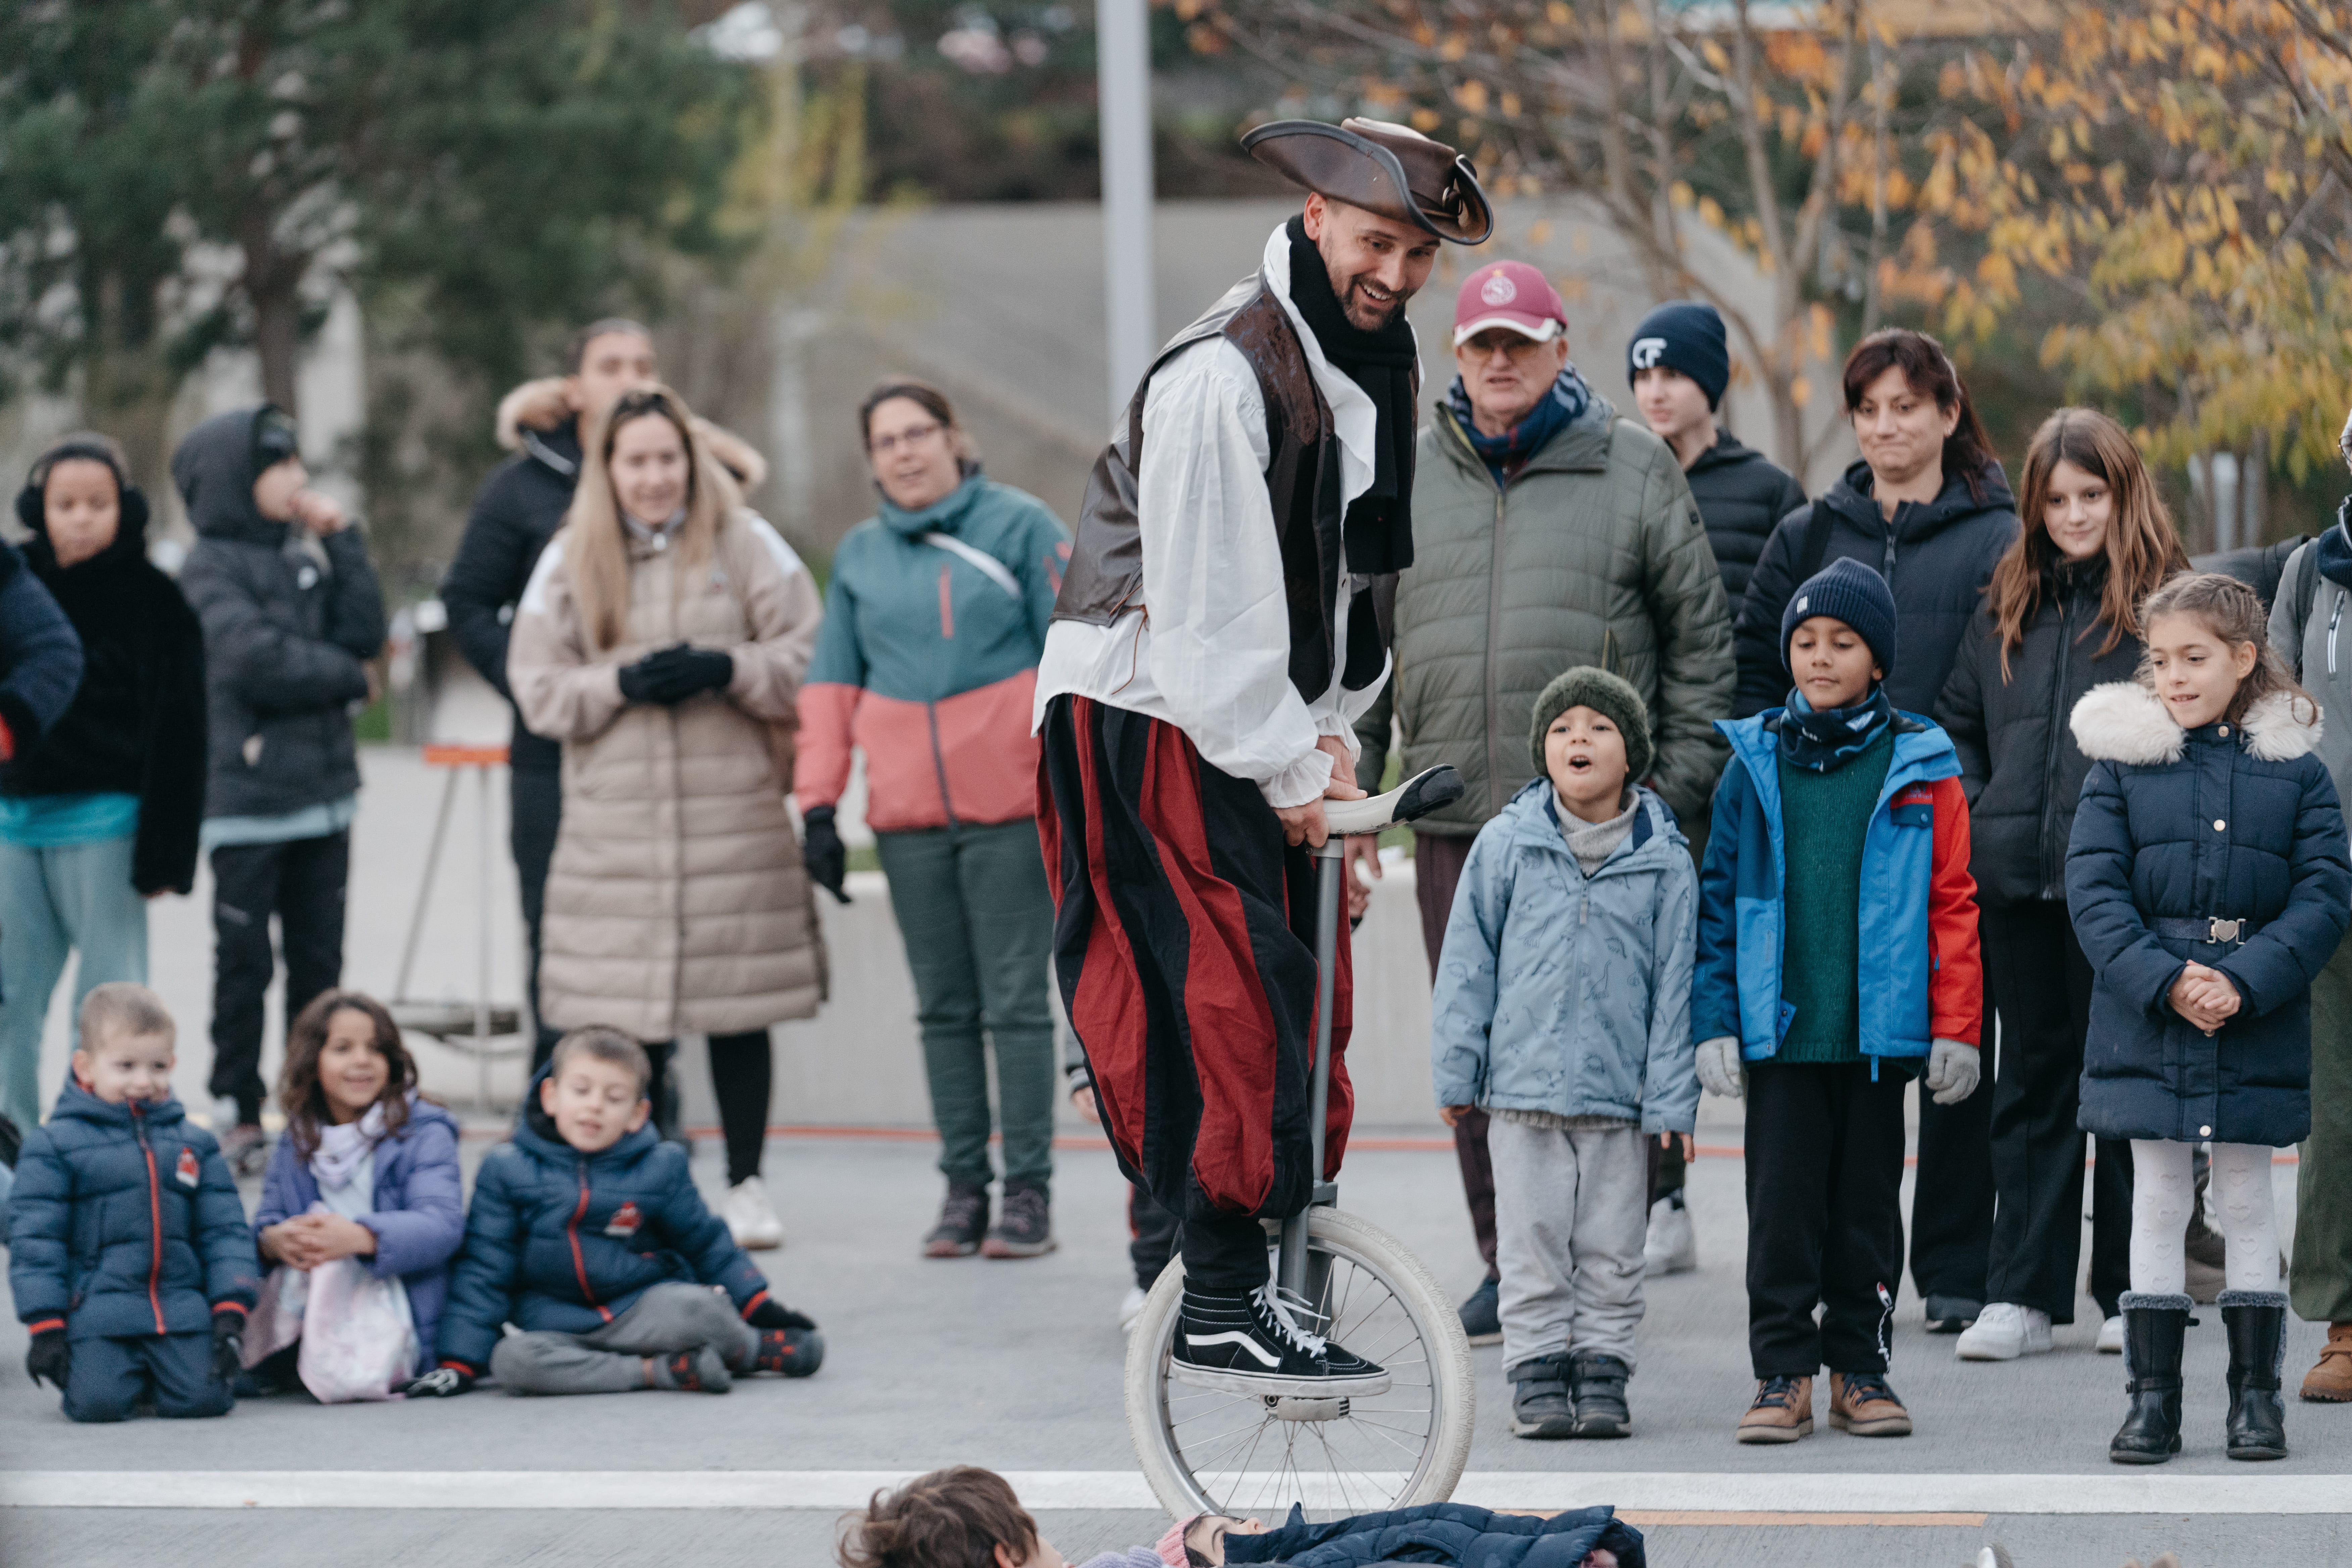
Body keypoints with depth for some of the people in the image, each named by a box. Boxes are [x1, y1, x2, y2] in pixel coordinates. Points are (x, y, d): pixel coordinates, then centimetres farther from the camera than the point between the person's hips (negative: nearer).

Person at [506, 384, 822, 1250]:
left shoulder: (746, 545, 6)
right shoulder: (569, 562, 10)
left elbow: (808, 658, 2)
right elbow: (538, 688, 5)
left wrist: (726, 670, -14)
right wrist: (622, 683, -10)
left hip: (734, 814, -1)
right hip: (614, 821, 1)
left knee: (739, 1010, 0)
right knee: (626, 1019, -1)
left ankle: (747, 1185, 11)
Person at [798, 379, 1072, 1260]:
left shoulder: (1020, 526, 1)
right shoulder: (859, 554, 12)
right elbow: (832, 683, 14)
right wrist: (819, 804, 6)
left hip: (1010, 810, -4)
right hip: (908, 816, 4)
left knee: (1016, 1002, -3)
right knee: (945, 1009, 6)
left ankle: (1029, 1190, 0)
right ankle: (964, 1188, 9)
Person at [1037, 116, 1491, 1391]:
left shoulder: (1378, 367, 10)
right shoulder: (1223, 373, -20)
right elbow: (1206, 605, -21)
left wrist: (1330, 733, 6)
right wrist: (1292, 770, -15)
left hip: (1264, 727, 9)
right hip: (1149, 722, -9)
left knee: (1302, 993, 8)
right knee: (1223, 1001, -15)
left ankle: (1240, 1270, 17)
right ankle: (1221, 1315, -14)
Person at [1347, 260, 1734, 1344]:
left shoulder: (1633, 470, 3)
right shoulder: (1406, 476, 11)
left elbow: (1700, 636, 5)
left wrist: (1681, 790, -1)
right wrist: (1351, 785, 10)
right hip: (1455, 812, 3)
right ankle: (1509, 1263, 14)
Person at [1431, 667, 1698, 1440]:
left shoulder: (1664, 861, 1)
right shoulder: (1505, 845, 1)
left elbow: (1674, 982, 3)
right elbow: (1467, 961, 5)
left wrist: (1671, 1099, -1)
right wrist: (1457, 1072, 3)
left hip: (1620, 1094, 0)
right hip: (1524, 1083, 0)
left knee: (1610, 1253, 5)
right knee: (1534, 1247, 4)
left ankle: (1601, 1377, 15)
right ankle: (1539, 1379, 12)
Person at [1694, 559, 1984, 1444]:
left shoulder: (1920, 769, 1)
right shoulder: (1755, 764, 4)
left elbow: (1953, 904, 1)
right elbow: (1718, 899, 5)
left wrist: (1955, 1029, -3)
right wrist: (1713, 1022, -1)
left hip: (1881, 1031, 0)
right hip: (1778, 1030, 0)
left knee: (1868, 1200, 8)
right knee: (1783, 1203, 2)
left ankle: (1861, 1368, 17)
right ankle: (1783, 1374, 9)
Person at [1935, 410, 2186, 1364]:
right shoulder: (2009, 606, 13)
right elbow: (1957, 721, 22)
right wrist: (1972, 812, 9)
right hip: (2018, 882, 5)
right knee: (2033, 1078, 8)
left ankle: (2131, 1292, 12)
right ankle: (2022, 1294, 10)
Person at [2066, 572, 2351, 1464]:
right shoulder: (2122, 761, 1)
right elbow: (2094, 888, -5)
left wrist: (2244, 983, -17)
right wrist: (2165, 981, -16)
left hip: (2257, 1034, 0)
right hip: (2146, 1027, 0)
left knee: (2248, 1204, 8)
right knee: (2158, 1204, 6)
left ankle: (2256, 1393, 15)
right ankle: (2152, 1396, 11)